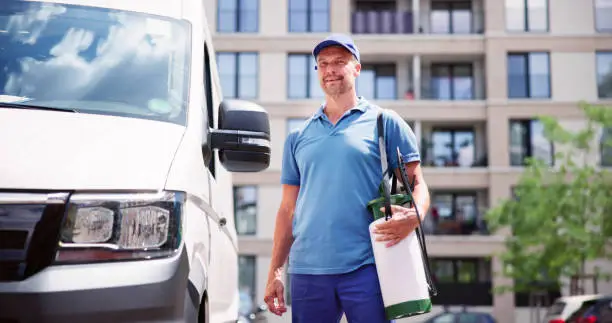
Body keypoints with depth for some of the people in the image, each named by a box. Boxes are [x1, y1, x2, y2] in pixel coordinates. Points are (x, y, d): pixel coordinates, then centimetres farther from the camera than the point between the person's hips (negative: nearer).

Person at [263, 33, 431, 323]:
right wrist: (275, 272, 10)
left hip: (365, 268, -3)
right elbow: (288, 209, 18)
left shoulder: (384, 122, 8)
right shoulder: (298, 137, 18)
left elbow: (417, 184, 4)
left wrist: (413, 216, -19)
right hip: (306, 270, 3)